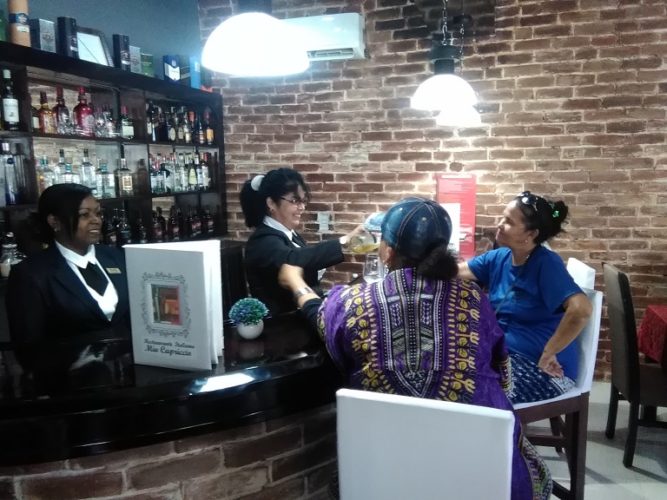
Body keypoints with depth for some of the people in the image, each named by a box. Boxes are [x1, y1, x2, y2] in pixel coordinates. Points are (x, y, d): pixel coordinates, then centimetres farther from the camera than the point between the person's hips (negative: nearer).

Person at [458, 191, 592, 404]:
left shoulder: (546, 264, -18)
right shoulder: (499, 258, 3)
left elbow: (581, 309, -30)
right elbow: (455, 271, 4)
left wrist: (548, 353, -24)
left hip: (539, 366, -7)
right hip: (504, 353, 7)